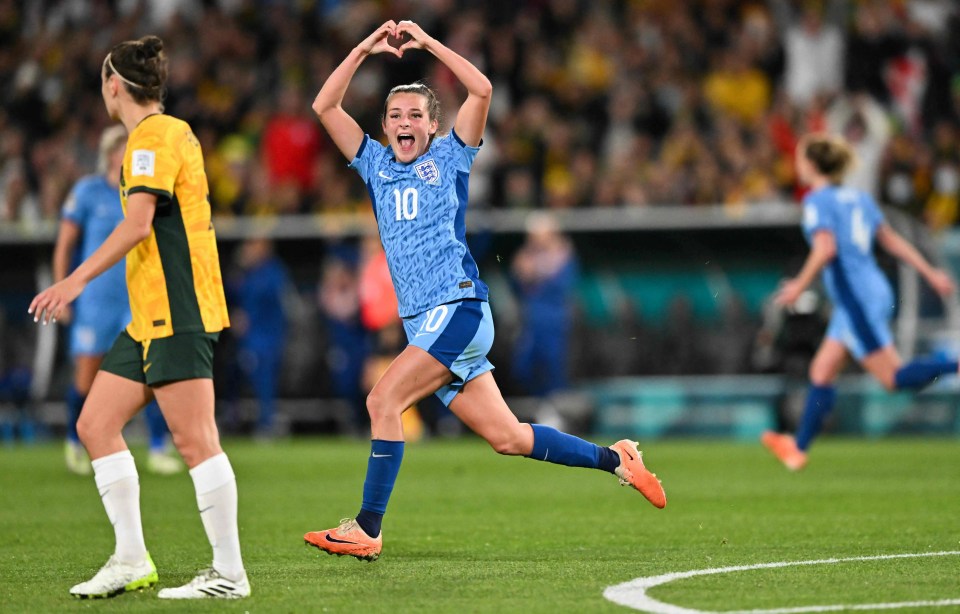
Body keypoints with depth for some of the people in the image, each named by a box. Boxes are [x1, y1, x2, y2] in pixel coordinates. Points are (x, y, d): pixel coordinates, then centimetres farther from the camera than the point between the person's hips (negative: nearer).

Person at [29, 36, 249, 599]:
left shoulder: (156, 135, -10)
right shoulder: (168, 133, 20)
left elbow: (138, 223, -20)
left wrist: (77, 281, -21)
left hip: (178, 315, -10)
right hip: (149, 319, 10)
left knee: (195, 440, -10)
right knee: (96, 426, 7)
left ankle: (229, 573, -8)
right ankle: (132, 560, 9)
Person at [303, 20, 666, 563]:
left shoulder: (449, 158, 5)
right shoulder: (376, 165, 17)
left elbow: (482, 90, -7)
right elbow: (325, 106, 14)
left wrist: (428, 43, -5)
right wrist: (365, 50, 6)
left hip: (459, 309, -6)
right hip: (423, 323, 6)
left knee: (384, 399, -20)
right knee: (507, 437, 5)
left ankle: (367, 530, -19)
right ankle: (614, 459, 18)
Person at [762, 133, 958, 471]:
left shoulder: (817, 201, -10)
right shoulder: (858, 197, 14)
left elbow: (826, 249, -23)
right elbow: (892, 240, 14)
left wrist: (799, 285, -13)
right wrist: (931, 273, 15)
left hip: (857, 301, -9)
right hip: (874, 291, 9)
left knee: (895, 378, -9)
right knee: (822, 371, 13)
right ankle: (799, 448, 17)